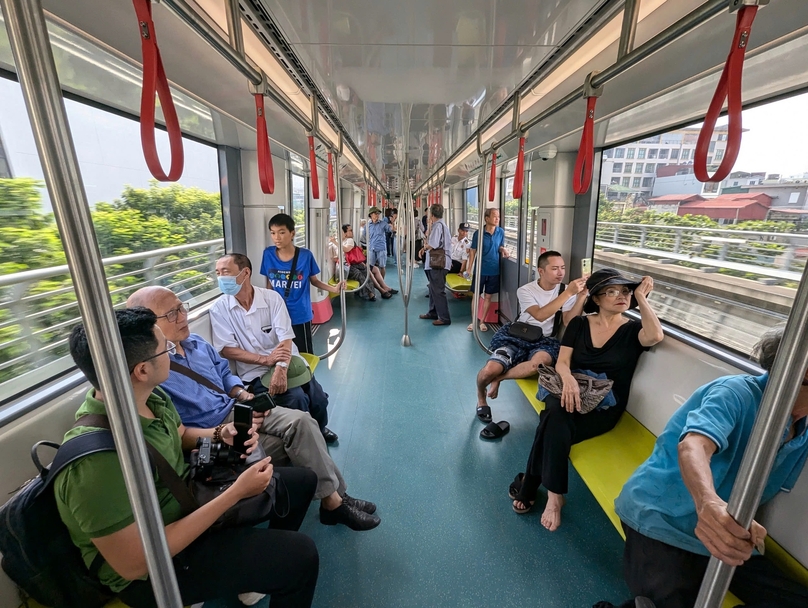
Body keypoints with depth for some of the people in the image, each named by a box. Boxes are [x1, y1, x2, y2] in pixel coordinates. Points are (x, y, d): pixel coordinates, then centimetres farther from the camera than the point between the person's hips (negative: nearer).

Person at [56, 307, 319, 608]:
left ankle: (263, 567, 32)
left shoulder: (151, 398, -10)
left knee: (301, 479, 11)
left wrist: (220, 435, -10)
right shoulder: (97, 461, -35)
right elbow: (135, 563, -29)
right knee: (300, 554, -17)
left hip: (185, 498, 8)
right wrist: (235, 493, -29)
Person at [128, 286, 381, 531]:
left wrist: (244, 395, -2)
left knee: (301, 421, -12)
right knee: (284, 446, -22)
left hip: (236, 410, 7)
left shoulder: (194, 341, 7)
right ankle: (332, 502, -3)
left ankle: (334, 497, -3)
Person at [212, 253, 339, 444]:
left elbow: (285, 338, -12)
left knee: (318, 399, -8)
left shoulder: (272, 297, -6)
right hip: (255, 371, -2)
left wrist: (280, 369, -29)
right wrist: (265, 359, -19)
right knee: (297, 399, -25)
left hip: (287, 362, 2)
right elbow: (227, 350, -7)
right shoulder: (219, 309, -5)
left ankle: (319, 430, 28)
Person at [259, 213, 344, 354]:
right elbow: (269, 285, 5)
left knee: (304, 354, 10)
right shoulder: (268, 254, -6)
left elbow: (314, 281, 0)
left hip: (300, 315, -2)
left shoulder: (305, 255, -13)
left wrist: (334, 288, -14)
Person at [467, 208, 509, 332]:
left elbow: (500, 246, 12)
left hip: (494, 271, 2)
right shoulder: (478, 233, -10)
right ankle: (473, 321, 21)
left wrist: (503, 249, -12)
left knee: (488, 296, 11)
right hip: (480, 270, -2)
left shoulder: (501, 232, -2)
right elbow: (472, 251, -4)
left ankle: (482, 321, 24)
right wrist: (469, 268, -6)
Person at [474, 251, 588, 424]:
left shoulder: (567, 291, 2)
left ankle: (499, 377, -12)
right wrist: (568, 293, -28)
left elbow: (569, 322, -11)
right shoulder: (525, 290, -6)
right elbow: (540, 315, -24)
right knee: (490, 369, -25)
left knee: (539, 362, -39)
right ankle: (481, 398, 11)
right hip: (517, 337, -1)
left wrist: (582, 296, -22)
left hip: (545, 341, 1)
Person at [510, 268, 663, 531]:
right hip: (572, 394, 2)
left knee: (554, 424, -31)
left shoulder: (632, 330, 3)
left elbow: (655, 336, -23)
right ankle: (554, 495, -19)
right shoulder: (578, 324, 8)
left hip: (605, 407, -2)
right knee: (556, 416, -34)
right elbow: (561, 362, 0)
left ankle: (530, 485, -12)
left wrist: (641, 297, -12)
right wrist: (568, 379, -24)